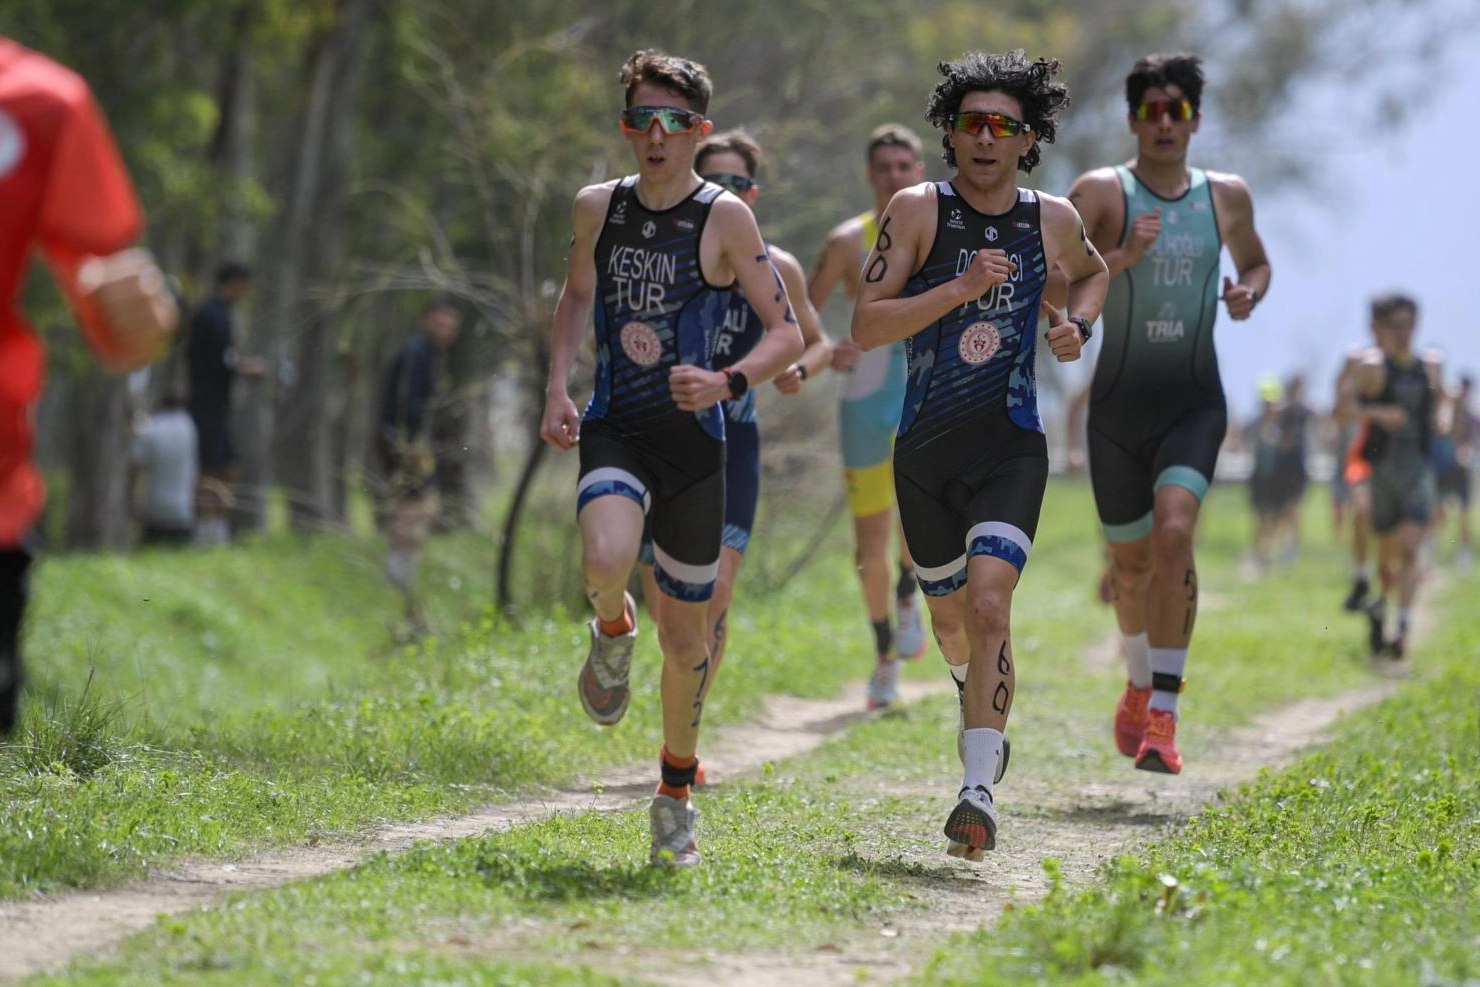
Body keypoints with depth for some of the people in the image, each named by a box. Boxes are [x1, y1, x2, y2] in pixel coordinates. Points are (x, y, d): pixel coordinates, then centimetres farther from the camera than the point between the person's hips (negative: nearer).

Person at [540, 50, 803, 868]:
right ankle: (612, 632, 6)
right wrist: (556, 386, 8)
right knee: (604, 561, -31)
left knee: (684, 634, 6)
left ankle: (676, 793, 27)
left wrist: (728, 382, -21)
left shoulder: (724, 219, -5)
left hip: (692, 436, -1)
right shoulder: (598, 207, 5)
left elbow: (787, 333, -3)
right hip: (612, 430, 1)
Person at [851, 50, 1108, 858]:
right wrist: (961, 289, -24)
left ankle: (979, 790, -24)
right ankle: (983, 708, 53)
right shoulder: (917, 211, -7)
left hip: (1010, 449, -1)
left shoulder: (1053, 221, 1)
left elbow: (1092, 273, 26)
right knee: (949, 617, 18)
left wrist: (1076, 324, 4)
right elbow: (865, 326, -14)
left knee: (990, 602, -21)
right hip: (925, 450, 1)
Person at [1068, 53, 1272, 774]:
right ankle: (1139, 683, 41)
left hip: (1194, 403, 0)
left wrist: (1250, 292, 1)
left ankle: (1163, 712, -24)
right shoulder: (1102, 192, -4)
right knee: (1132, 562, 11)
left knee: (1174, 533, -23)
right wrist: (1120, 258, -26)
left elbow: (1256, 262, 24)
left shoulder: (1226, 197, 5)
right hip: (1118, 404, 0)